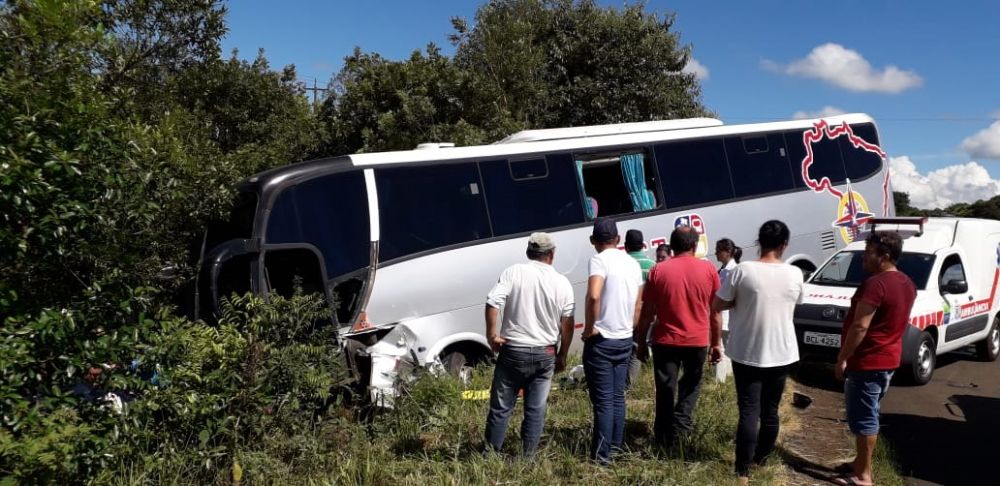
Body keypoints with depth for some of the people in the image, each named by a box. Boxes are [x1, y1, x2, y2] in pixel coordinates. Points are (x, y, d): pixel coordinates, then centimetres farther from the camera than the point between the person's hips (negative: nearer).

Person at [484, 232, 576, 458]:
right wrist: (562, 355, 12)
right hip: (545, 354, 2)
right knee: (536, 410, 10)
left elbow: (492, 303, -16)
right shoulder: (562, 282, 1)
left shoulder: (513, 272, -5)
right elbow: (567, 323, 3)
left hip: (513, 351, -1)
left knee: (501, 407, 8)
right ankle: (528, 456, 14)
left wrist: (492, 334, -5)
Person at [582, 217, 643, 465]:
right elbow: (637, 305, 15)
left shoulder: (600, 260, -13)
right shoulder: (633, 264, 10)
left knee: (603, 400, -3)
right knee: (617, 396, 16)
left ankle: (602, 454, 1)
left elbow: (593, 296, -29)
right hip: (625, 340, 7)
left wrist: (590, 328, -18)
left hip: (602, 341, -7)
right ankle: (616, 445, 25)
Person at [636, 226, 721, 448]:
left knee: (665, 390, 9)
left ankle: (664, 440, 15)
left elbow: (647, 313, -2)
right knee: (692, 383, 24)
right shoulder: (708, 270, -2)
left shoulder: (658, 270, -4)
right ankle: (681, 420, 8)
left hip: (666, 341, -1)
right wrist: (716, 343, 12)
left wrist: (641, 343, 7)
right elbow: (715, 312, 2)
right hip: (697, 341, 1)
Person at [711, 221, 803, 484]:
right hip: (781, 354, 3)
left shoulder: (742, 270, -14)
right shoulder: (795, 274, -5)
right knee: (770, 410, 16)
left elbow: (716, 305, -8)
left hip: (747, 353, -3)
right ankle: (760, 460, 30)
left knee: (749, 411, 1)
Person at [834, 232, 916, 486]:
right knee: (869, 416, 19)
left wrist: (842, 358, -16)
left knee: (863, 418, -1)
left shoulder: (875, 283, -21)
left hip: (867, 362, -10)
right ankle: (861, 463, 30)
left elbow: (860, 326, -24)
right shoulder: (906, 283, 10)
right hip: (888, 359, 10)